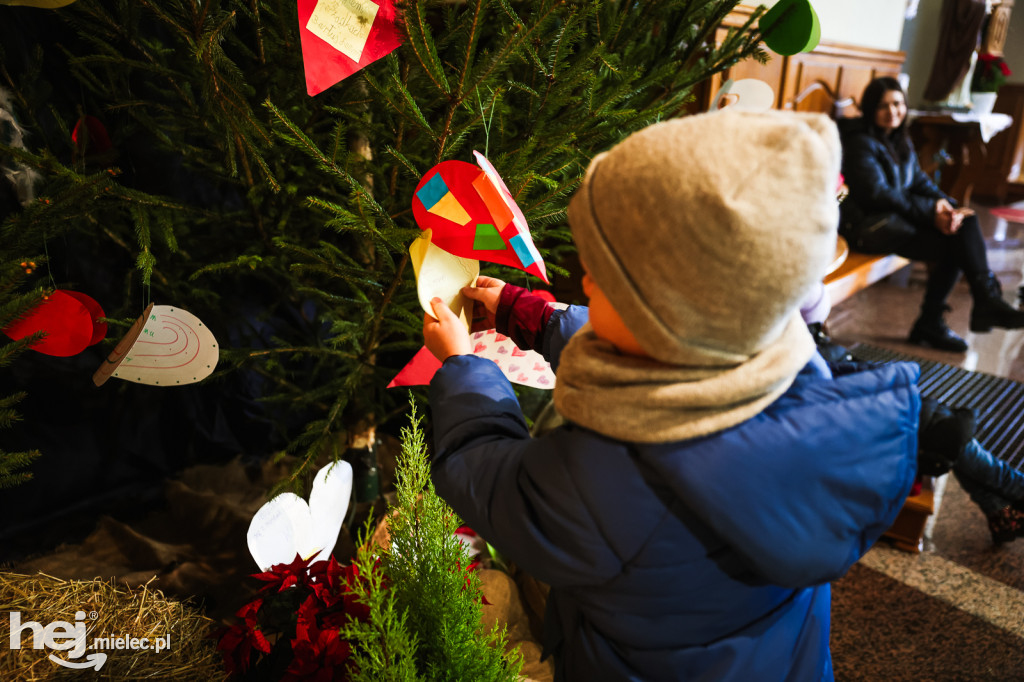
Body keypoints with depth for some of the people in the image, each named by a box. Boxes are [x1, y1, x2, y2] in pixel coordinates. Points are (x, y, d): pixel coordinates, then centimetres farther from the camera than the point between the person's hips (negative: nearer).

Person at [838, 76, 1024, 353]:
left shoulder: (901, 140, 18)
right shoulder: (861, 142, -10)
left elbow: (919, 180, 10)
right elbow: (876, 194, -18)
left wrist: (942, 203, -13)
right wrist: (930, 211, -18)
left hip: (898, 214, 8)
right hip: (867, 224, -8)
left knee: (965, 220, -13)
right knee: (952, 247, -20)